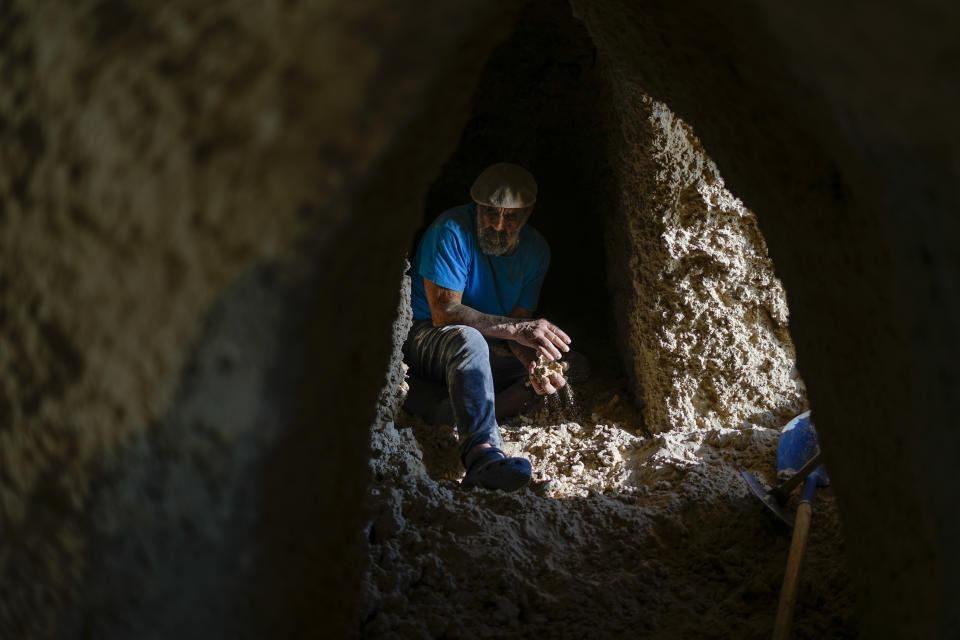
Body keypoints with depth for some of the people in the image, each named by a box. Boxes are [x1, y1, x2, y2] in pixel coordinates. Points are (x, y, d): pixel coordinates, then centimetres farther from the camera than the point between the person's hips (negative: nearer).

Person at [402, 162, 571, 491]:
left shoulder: (535, 250, -3)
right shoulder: (452, 230, -20)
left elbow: (518, 326, -6)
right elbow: (445, 313, -27)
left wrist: (532, 360, -30)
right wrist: (517, 329, -35)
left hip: (486, 352, 6)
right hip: (425, 338, -6)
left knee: (558, 369, -17)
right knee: (468, 338, -39)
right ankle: (483, 452, -58)